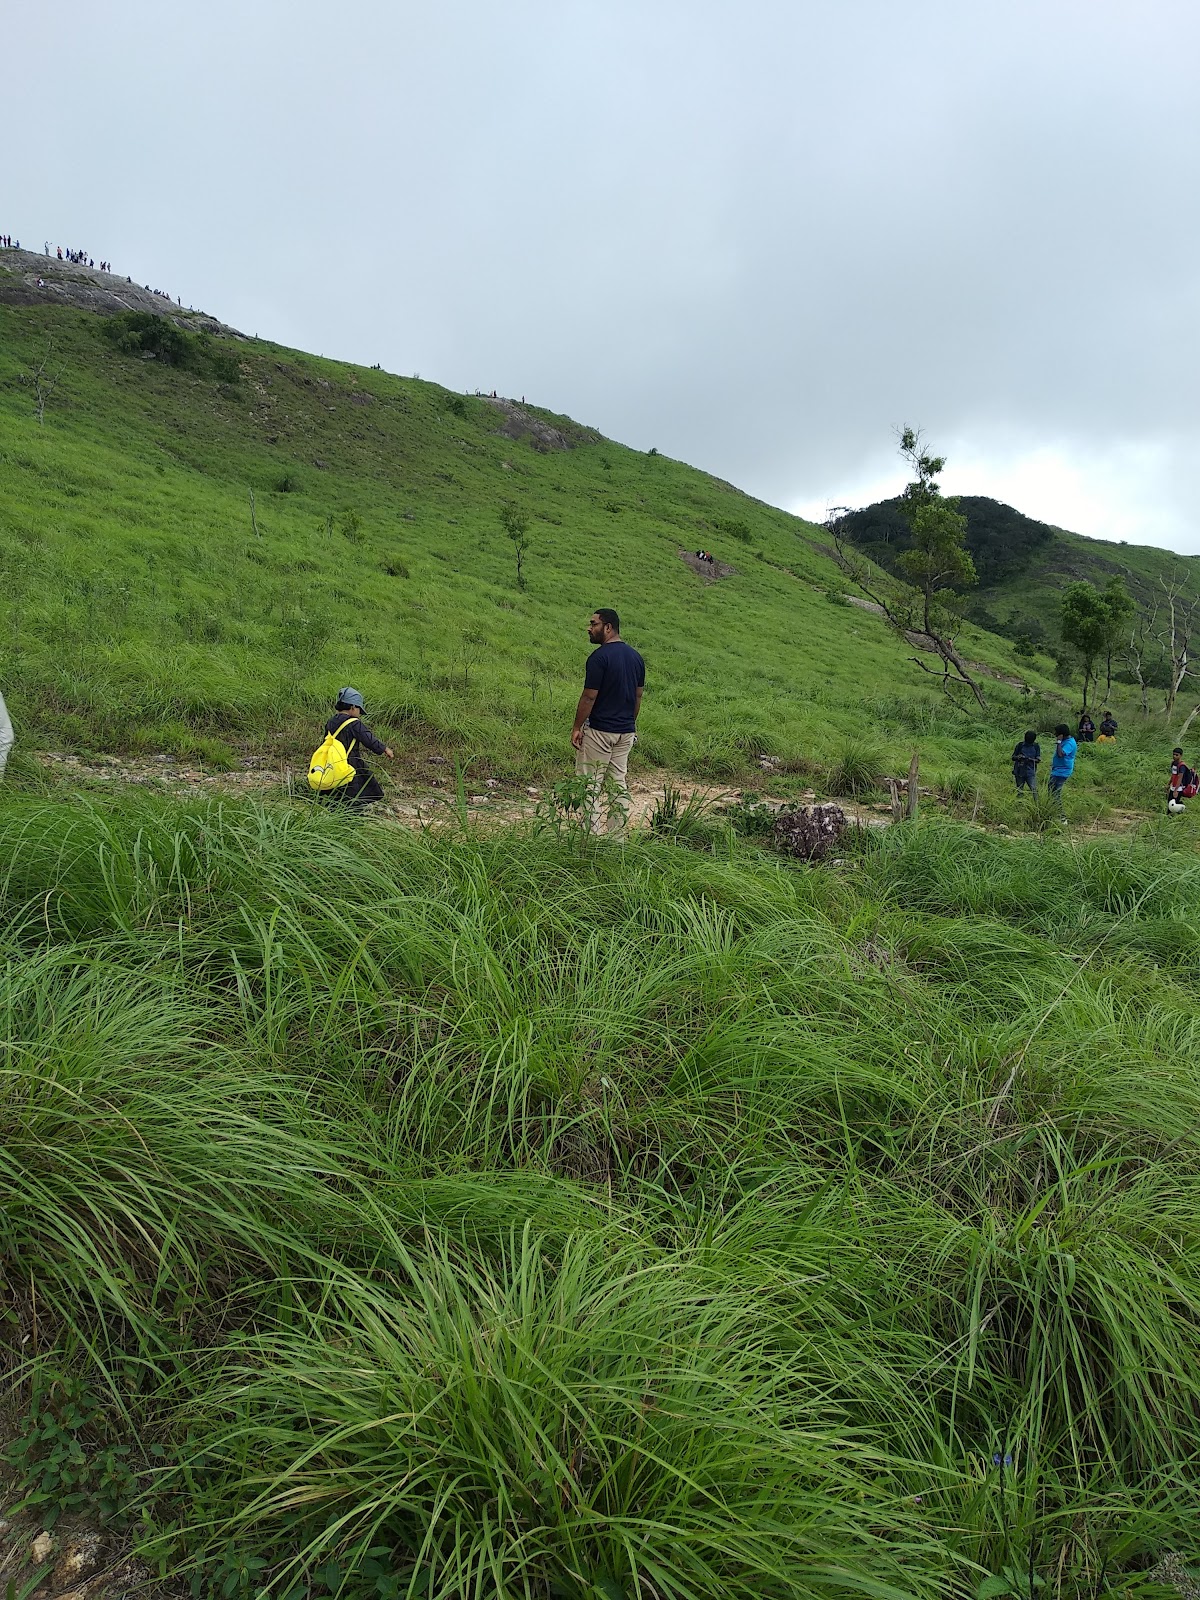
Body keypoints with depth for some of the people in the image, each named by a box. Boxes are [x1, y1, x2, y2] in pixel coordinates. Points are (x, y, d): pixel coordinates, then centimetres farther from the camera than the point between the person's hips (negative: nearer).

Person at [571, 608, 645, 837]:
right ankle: (617, 838, 14)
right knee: (620, 784, 11)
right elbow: (638, 695, 13)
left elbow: (589, 697, -16)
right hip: (626, 732, 7)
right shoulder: (635, 657, 8)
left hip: (599, 731, -7)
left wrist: (577, 727, -8)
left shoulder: (599, 657, -16)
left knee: (590, 785, 0)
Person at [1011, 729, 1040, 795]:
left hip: (1031, 773, -1)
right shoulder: (1020, 745, 2)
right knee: (1019, 791, 6)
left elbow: (1038, 759, 1)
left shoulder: (1036, 746, 4)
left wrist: (1030, 759, -19)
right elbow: (1013, 757, 6)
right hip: (1020, 772, 1)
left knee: (1034, 790, -12)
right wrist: (1018, 757, -18)